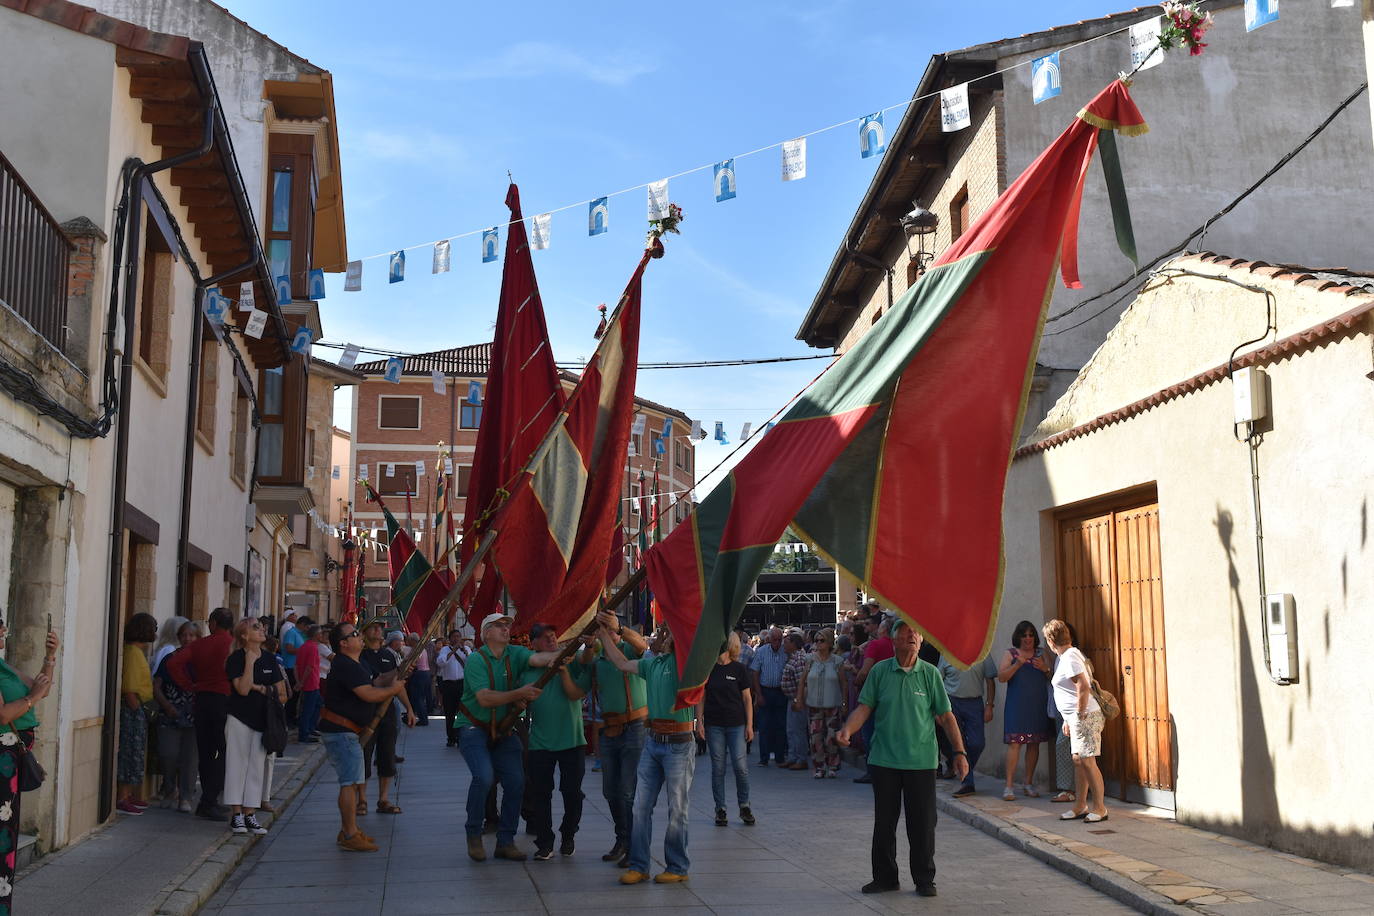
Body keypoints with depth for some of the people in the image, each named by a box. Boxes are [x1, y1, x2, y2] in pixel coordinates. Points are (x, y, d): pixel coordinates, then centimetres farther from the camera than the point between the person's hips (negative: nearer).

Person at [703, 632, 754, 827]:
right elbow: (702, 697, 8)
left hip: (736, 725, -1)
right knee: (718, 768, 4)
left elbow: (747, 698, 2)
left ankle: (744, 806, 12)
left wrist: (749, 725, -1)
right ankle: (720, 809, 13)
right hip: (714, 725, 1)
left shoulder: (739, 668, -1)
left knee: (740, 766, -6)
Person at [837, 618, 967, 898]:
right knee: (884, 822, 9)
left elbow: (946, 716, 3)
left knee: (922, 823, 3)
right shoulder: (880, 671, 1)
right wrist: (847, 730, -16)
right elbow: (864, 707, 1)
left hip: (921, 761, -1)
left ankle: (925, 880, 18)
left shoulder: (930, 673, 1)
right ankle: (885, 877, 22)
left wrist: (959, 752, -3)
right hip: (884, 760, 1)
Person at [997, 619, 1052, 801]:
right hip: (1017, 706, -4)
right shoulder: (1010, 654, 5)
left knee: (1034, 744, 6)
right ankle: (1009, 785, -8)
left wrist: (1044, 668, -8)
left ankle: (1028, 783, 17)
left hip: (1038, 706, 4)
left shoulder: (1041, 654, 13)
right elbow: (1001, 677, -6)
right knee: (1014, 743, -10)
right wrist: (1018, 664, -17)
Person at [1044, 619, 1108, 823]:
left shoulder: (1070, 658, -15)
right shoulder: (1064, 657, 17)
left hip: (1086, 716, -10)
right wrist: (1068, 720, 20)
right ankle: (1081, 806, 18)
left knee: (1087, 761, -7)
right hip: (1075, 716, 10)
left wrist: (1080, 716, -18)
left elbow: (1084, 687, -23)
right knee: (1078, 760, 12)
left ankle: (1100, 808, 0)